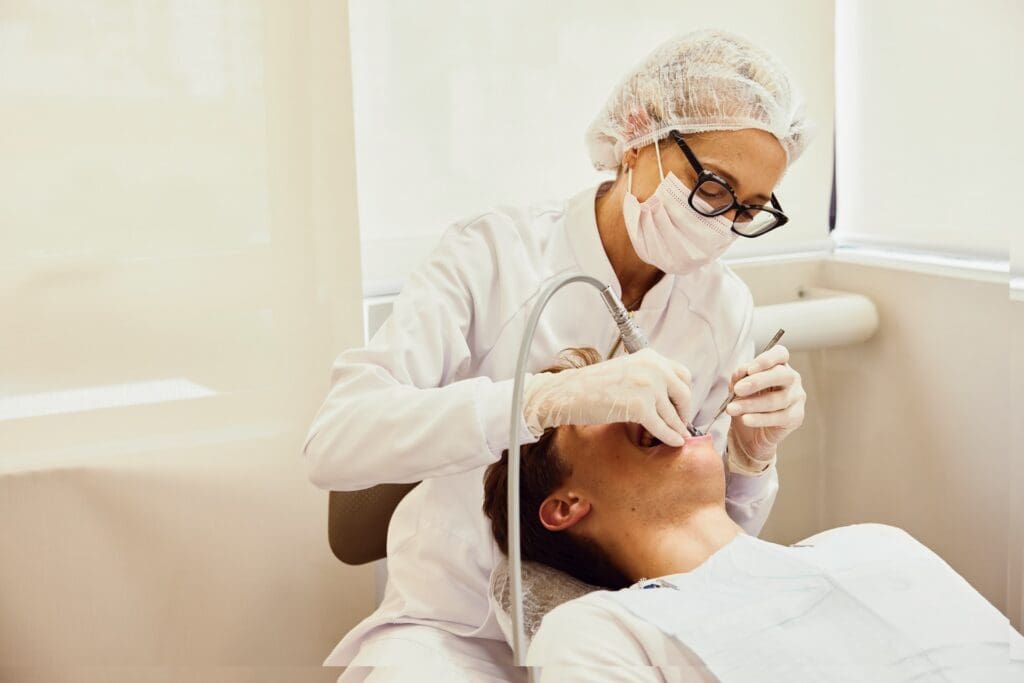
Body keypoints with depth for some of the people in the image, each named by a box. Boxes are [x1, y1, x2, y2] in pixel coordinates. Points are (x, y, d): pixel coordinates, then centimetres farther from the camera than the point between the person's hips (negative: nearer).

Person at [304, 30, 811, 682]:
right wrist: (552, 397, -36)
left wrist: (750, 455, -16)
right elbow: (334, 443, -26)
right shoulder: (493, 258, -14)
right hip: (458, 624, -3)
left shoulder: (725, 307, -2)